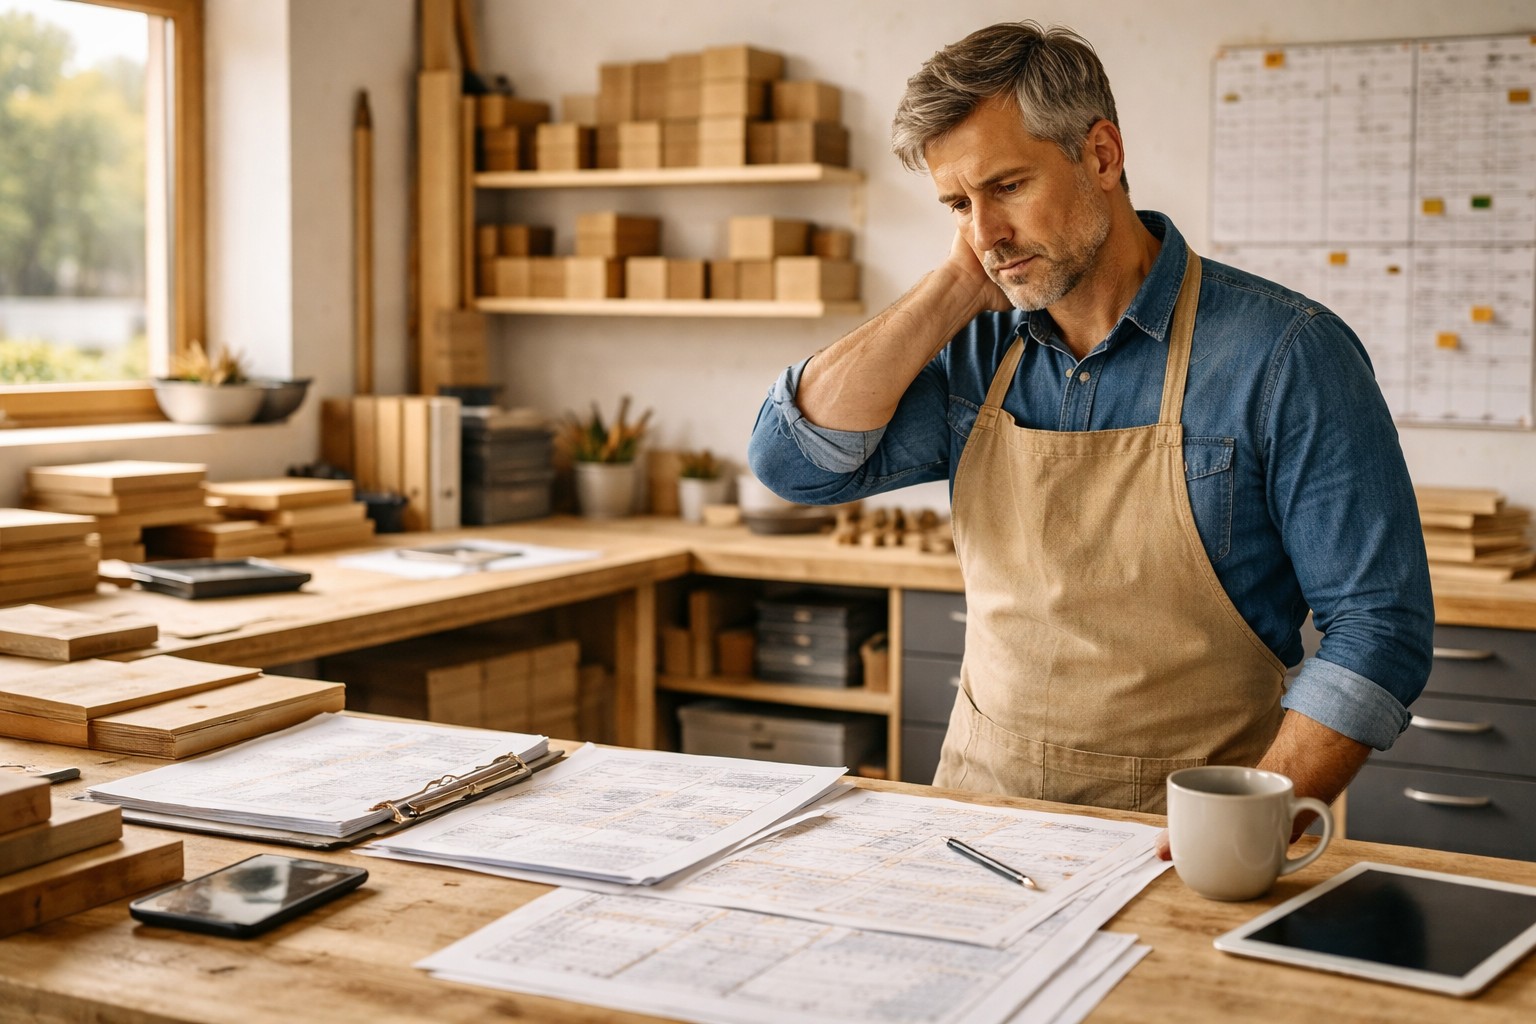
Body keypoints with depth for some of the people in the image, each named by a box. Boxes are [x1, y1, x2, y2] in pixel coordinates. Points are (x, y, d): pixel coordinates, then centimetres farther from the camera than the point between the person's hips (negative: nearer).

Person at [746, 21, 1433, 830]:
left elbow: (1376, 624, -8)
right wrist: (954, 289, -3)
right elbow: (795, 459, -2)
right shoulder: (977, 349, 8)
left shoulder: (1286, 353, -7)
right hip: (982, 802, 3)